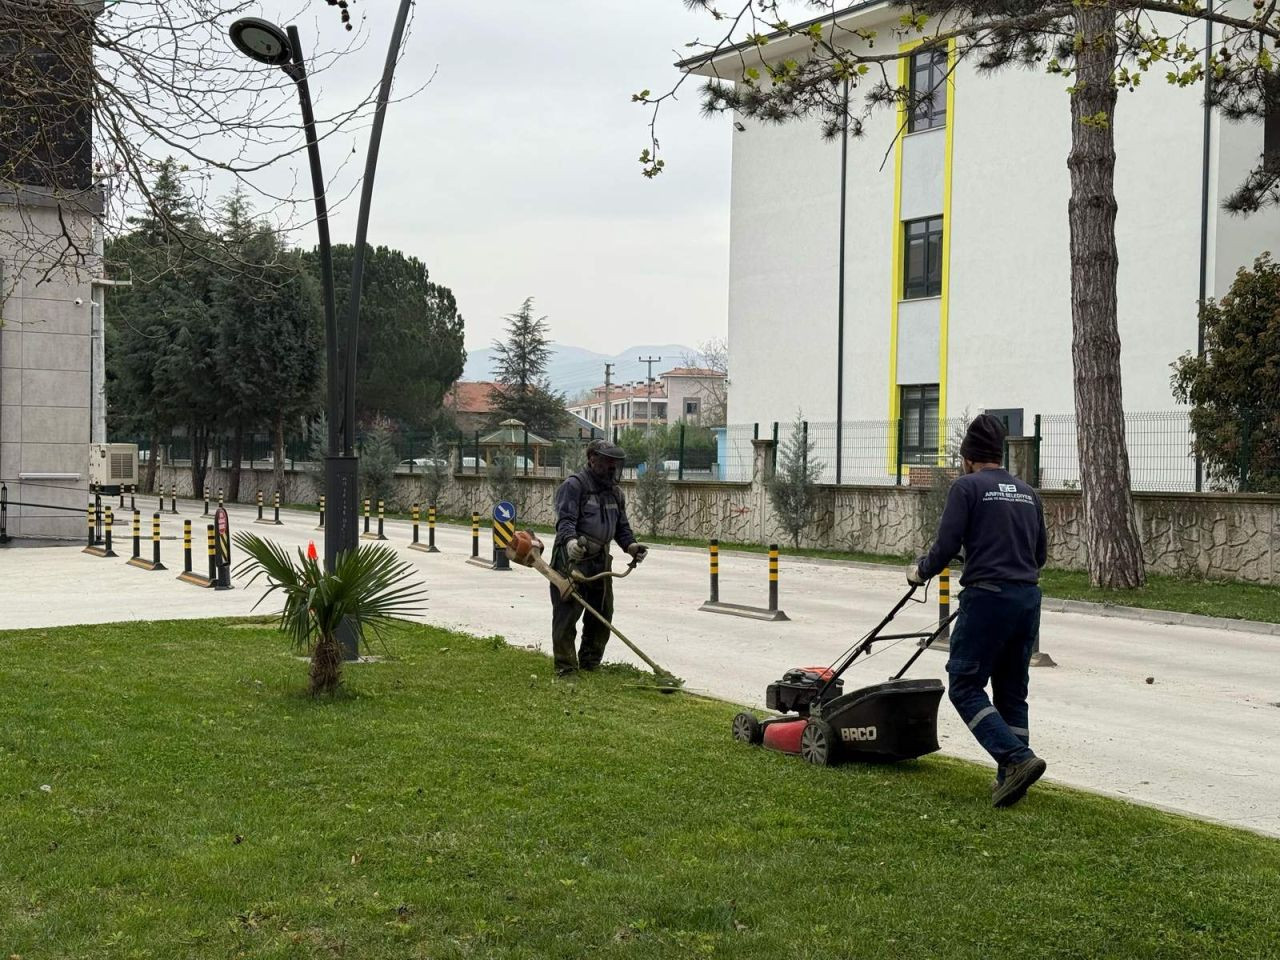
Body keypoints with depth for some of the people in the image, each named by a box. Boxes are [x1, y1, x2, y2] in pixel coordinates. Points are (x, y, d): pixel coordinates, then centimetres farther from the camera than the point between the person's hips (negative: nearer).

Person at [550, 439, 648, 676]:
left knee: (602, 615, 13)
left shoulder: (615, 492, 16)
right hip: (572, 560, -8)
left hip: (600, 561, 8)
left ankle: (590, 664, 27)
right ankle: (566, 668, 0)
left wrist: (630, 545, 1)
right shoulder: (574, 485, -9)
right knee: (567, 615, -6)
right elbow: (565, 520, -19)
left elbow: (621, 526, 20)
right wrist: (570, 540, -38)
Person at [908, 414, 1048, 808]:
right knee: (1012, 691, 14)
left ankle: (1017, 758, -13)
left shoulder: (967, 487, -3)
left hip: (987, 598, -7)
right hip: (1028, 598, 7)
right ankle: (1010, 777, 15)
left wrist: (920, 572, 10)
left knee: (965, 686, 1)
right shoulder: (1027, 493, 16)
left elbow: (947, 546, -9)